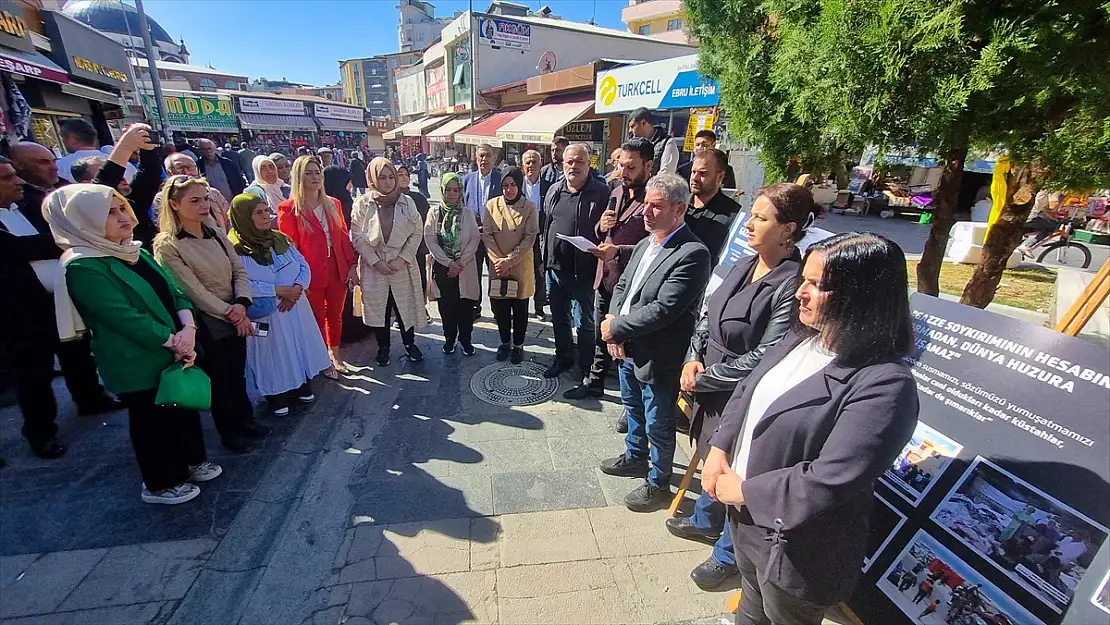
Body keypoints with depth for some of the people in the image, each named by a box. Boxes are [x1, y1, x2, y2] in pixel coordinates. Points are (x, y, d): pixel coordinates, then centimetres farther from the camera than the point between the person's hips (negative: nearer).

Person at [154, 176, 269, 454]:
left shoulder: (216, 234, 3)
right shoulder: (167, 246, -14)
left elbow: (239, 271, 1)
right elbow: (194, 291, -18)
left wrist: (241, 304, -15)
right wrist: (230, 313, -17)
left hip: (235, 319, 5)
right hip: (206, 324, -5)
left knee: (237, 374, 18)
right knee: (218, 379, 11)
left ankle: (244, 420, 37)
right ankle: (229, 431, 28)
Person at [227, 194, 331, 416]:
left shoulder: (280, 239, 5)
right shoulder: (235, 249, -14)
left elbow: (304, 266, 3)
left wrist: (297, 289, -16)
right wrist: (280, 291, -24)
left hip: (295, 307, 6)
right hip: (264, 313, -5)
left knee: (300, 346, 15)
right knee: (272, 354, 7)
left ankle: (302, 386, 35)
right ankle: (276, 397, 26)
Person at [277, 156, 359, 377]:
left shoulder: (333, 204, 8)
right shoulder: (289, 208, -7)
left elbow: (344, 237, 8)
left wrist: (352, 265, 3)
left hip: (338, 270, 4)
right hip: (312, 274, -4)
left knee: (335, 316, 16)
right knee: (317, 319, 10)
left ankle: (335, 355, 34)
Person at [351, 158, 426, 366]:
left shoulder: (406, 202, -2)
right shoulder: (362, 204, -4)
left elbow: (417, 232, -1)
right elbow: (357, 237, -4)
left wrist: (402, 258, -10)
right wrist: (375, 261, -12)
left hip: (403, 266, 1)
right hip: (373, 267, 0)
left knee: (406, 305, 9)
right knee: (378, 307, 10)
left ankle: (409, 343, 29)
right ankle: (383, 347, 28)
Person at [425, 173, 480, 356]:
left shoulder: (466, 213, 2)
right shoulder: (434, 212, 0)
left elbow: (474, 239, -2)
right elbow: (430, 240, -5)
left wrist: (461, 262, -13)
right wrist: (449, 262, -12)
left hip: (464, 268, 0)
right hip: (442, 267, 0)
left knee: (465, 306, 3)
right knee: (446, 306, 8)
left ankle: (465, 339, 18)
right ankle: (449, 338, 24)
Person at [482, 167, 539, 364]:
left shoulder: (529, 207, -5)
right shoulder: (492, 205, 1)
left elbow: (530, 238, -9)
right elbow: (486, 234, -1)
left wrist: (510, 260, -15)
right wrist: (498, 259, -12)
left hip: (521, 265, -2)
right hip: (497, 265, 2)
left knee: (520, 307, 7)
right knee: (500, 306, 9)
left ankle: (518, 345, 22)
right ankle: (505, 342, 28)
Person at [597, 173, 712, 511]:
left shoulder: (692, 253, -22)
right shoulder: (646, 243, 5)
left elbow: (662, 309, -28)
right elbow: (622, 285, 10)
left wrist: (616, 327, -18)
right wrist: (613, 323, -7)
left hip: (658, 356, -8)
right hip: (629, 348, 9)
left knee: (658, 425, 11)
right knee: (633, 408, 28)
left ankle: (658, 484, 33)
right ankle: (635, 457, 52)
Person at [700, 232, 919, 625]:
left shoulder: (884, 386, -28)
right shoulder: (801, 337, -2)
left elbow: (828, 481, -31)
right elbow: (748, 390, 5)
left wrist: (744, 491, -19)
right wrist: (719, 448, -8)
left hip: (796, 548, -6)